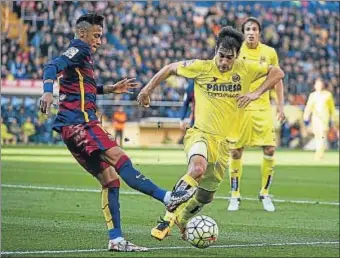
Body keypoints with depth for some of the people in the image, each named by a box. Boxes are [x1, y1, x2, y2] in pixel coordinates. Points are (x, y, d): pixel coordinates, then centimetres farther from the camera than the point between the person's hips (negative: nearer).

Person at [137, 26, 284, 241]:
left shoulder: (245, 69, -2)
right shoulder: (202, 68, -6)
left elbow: (277, 72, 4)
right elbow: (170, 68, 7)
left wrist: (256, 93, -9)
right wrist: (147, 89, 6)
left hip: (225, 141, 4)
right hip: (201, 133, -4)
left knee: (206, 195, 11)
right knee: (198, 168, -36)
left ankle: (180, 221, 40)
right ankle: (169, 216, -25)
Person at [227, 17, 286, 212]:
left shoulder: (270, 53, 2)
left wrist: (280, 106, 9)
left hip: (263, 108, 1)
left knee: (270, 149, -6)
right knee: (236, 151, -1)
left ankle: (265, 194, 10)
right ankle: (235, 196, 11)